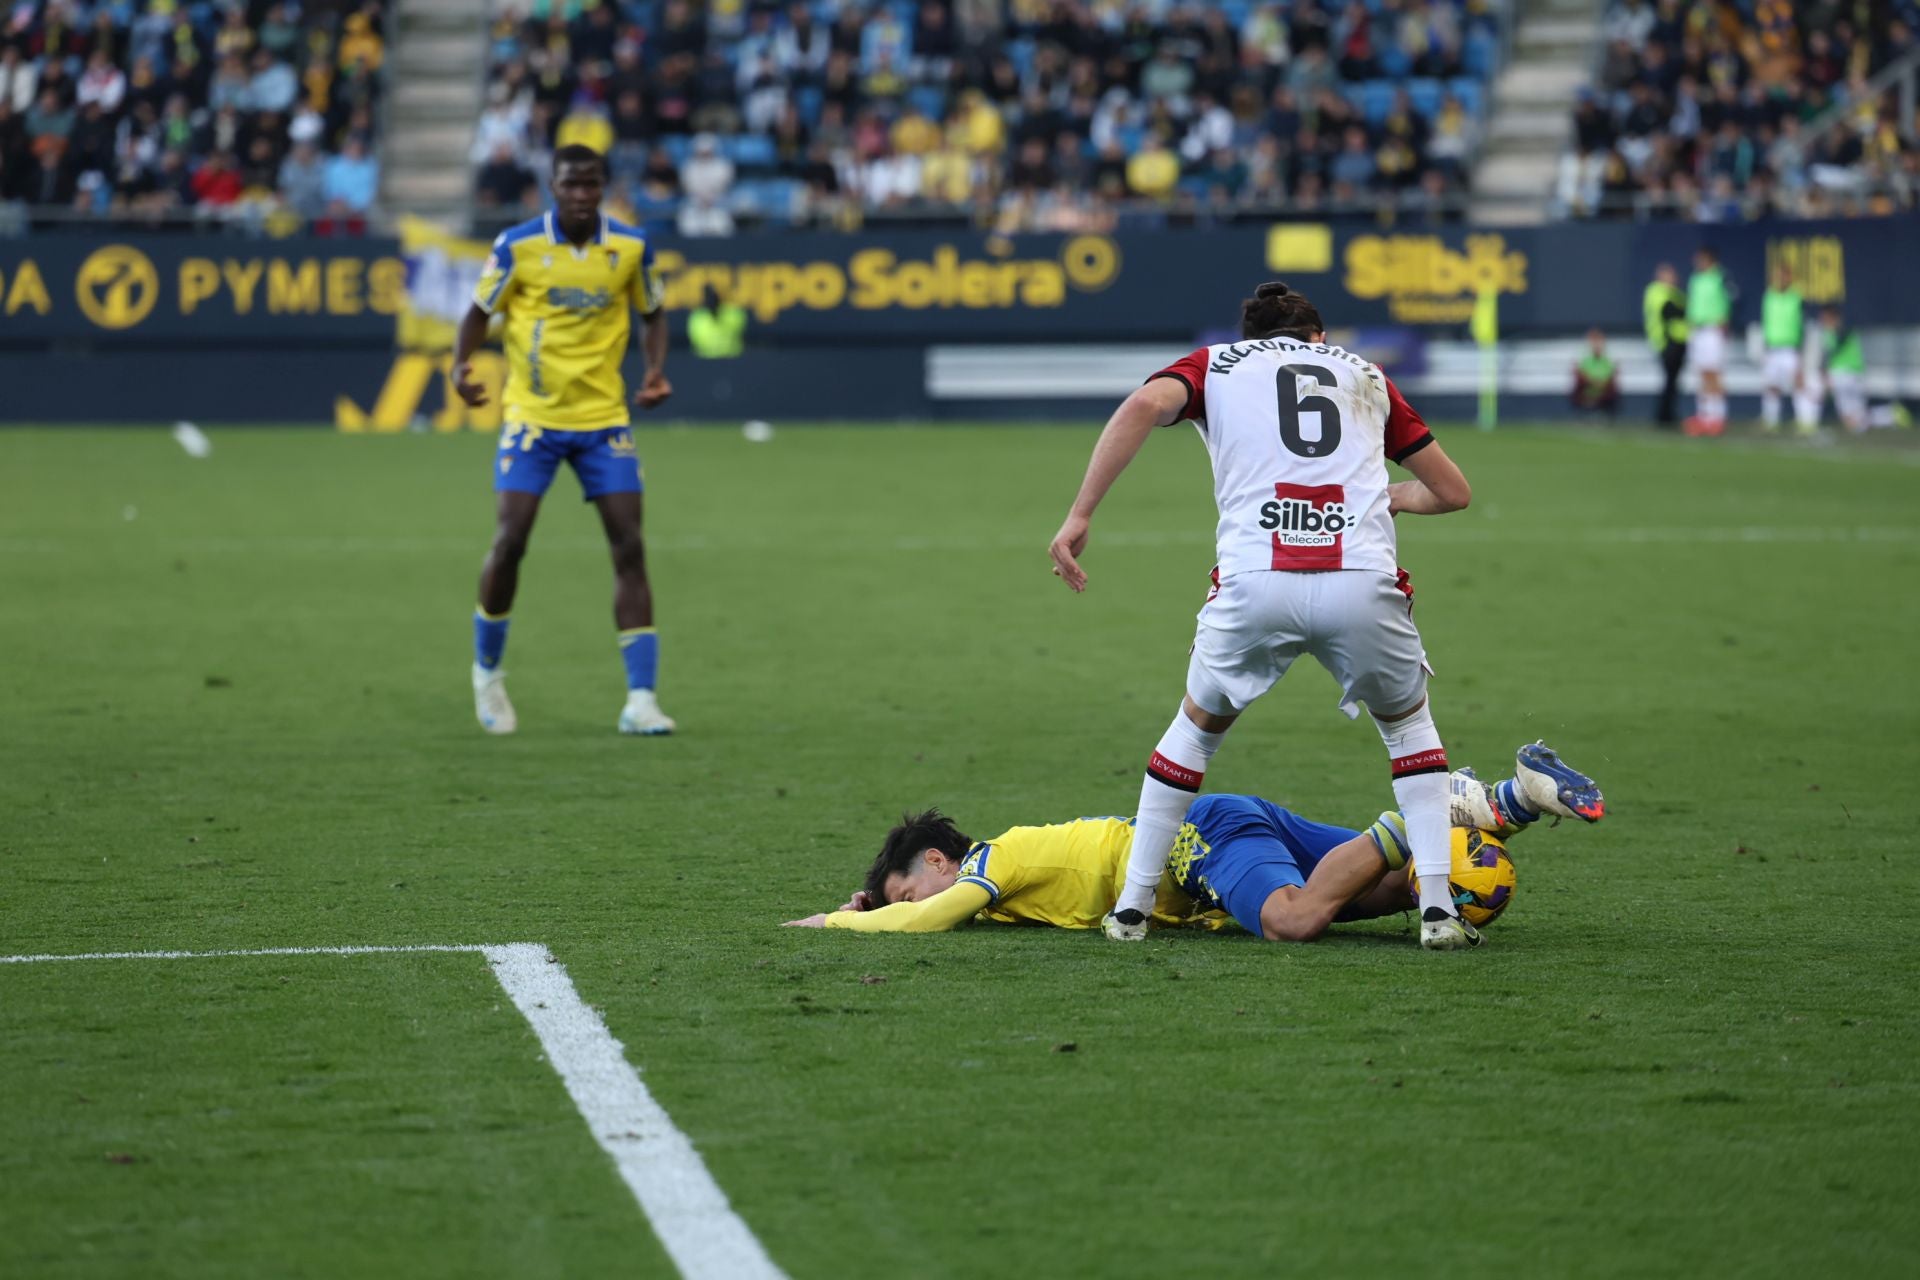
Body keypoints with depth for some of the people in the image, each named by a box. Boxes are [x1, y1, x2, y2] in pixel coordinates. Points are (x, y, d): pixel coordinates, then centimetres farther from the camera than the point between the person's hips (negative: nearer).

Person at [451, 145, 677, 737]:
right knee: (510, 542, -8)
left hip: (604, 418, 1)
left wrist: (655, 370, -5)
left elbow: (651, 314, 13)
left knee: (629, 547, -7)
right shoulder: (517, 246, -7)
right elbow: (480, 312, 3)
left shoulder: (631, 247, -2)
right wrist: (461, 365, -16)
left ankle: (641, 699, -6)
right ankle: (487, 671, 18)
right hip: (532, 414, -1)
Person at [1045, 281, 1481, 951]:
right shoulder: (1365, 375, 29)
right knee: (1408, 723, 27)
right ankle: (1438, 907, 13)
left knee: (1198, 724, 26)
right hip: (1363, 579, 1)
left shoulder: (1215, 363, 23)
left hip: (1254, 581, -1)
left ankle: (1132, 905, 24)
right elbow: (1452, 490, 31)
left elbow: (1144, 405, 0)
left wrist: (1079, 516, -1)